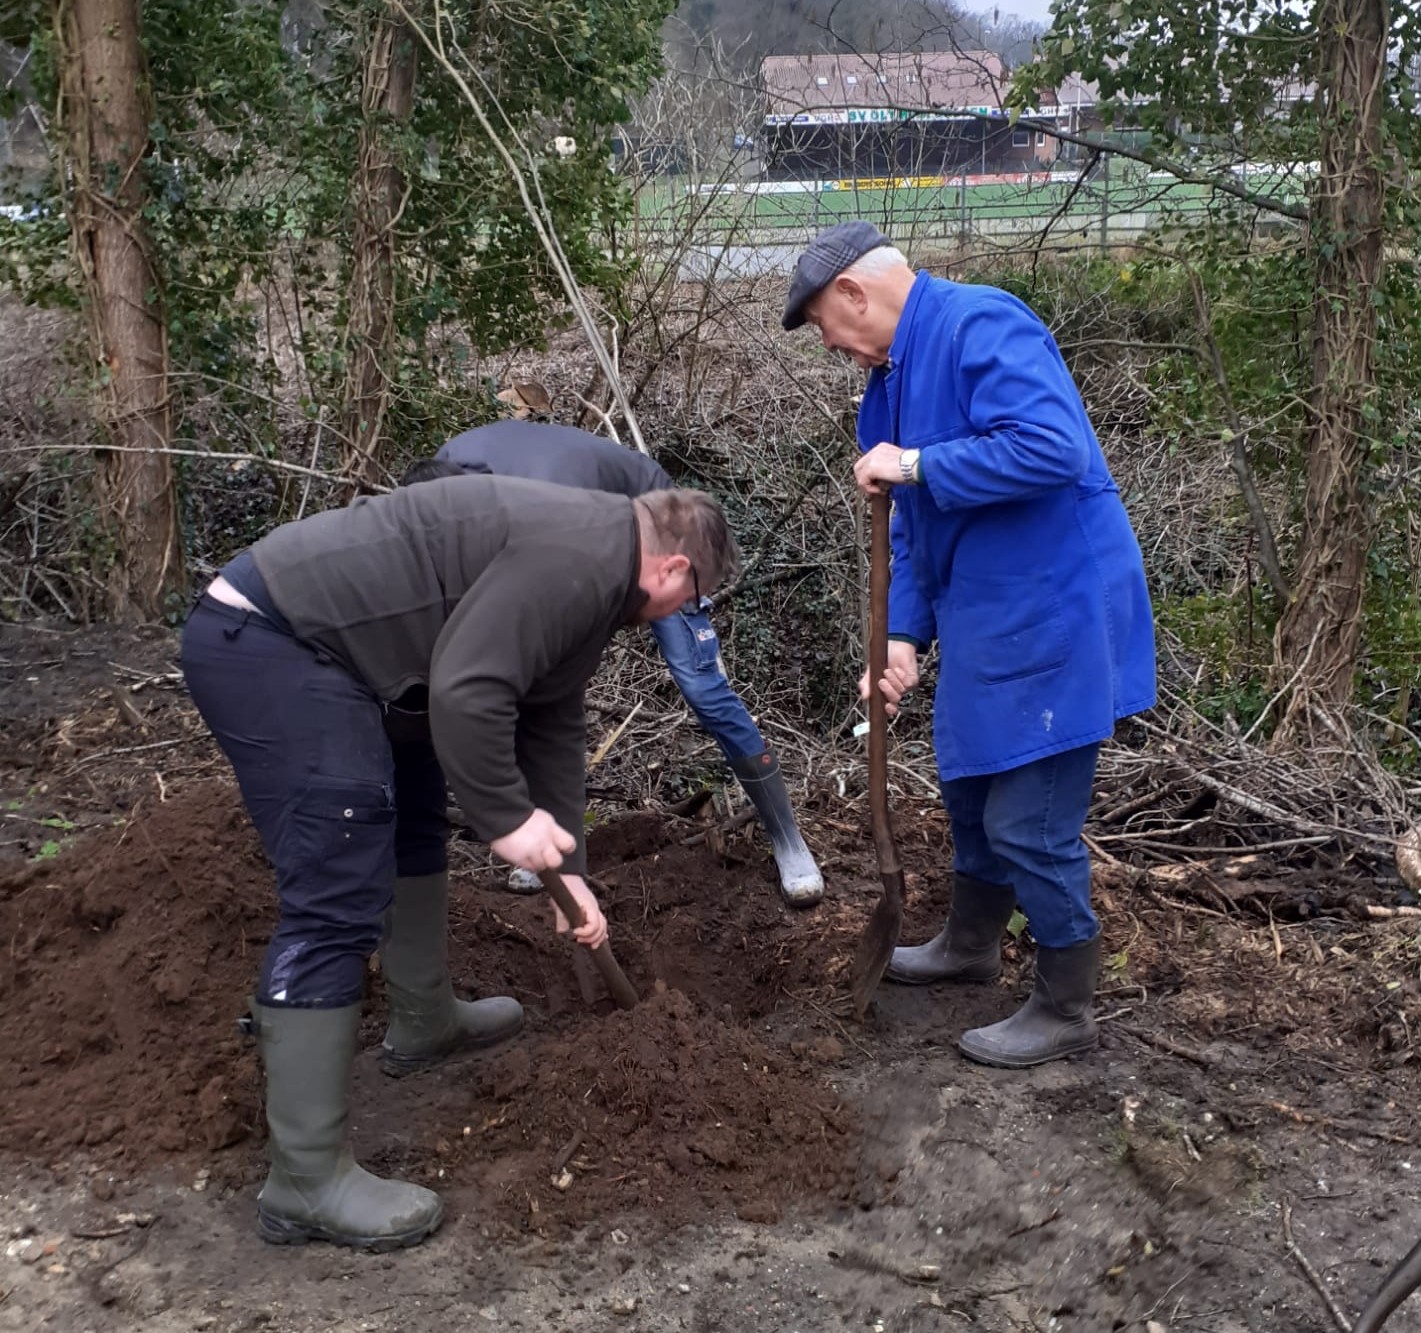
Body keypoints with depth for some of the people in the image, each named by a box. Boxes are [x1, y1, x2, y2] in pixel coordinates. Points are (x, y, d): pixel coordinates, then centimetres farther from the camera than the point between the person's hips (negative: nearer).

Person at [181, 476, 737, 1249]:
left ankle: (424, 1023, 43)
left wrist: (565, 867, 23)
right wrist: (508, 820, -13)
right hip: (266, 643, -12)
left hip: (310, 637, 12)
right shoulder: (580, 558, -15)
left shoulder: (590, 575, 18)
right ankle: (304, 1182, -8)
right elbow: (464, 693, -24)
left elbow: (552, 726, 23)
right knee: (339, 901, -12)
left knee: (407, 825, 25)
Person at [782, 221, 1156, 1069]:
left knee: (1031, 824, -2)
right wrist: (906, 635, 6)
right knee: (972, 788, 24)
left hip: (1054, 617, -10)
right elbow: (915, 526, 16)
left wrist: (916, 465, -24)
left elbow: (1054, 449, -32)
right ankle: (972, 944, 46)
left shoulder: (981, 327, -19)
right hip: (984, 619, 10)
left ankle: (1066, 1011, 17)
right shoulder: (895, 377, 11)